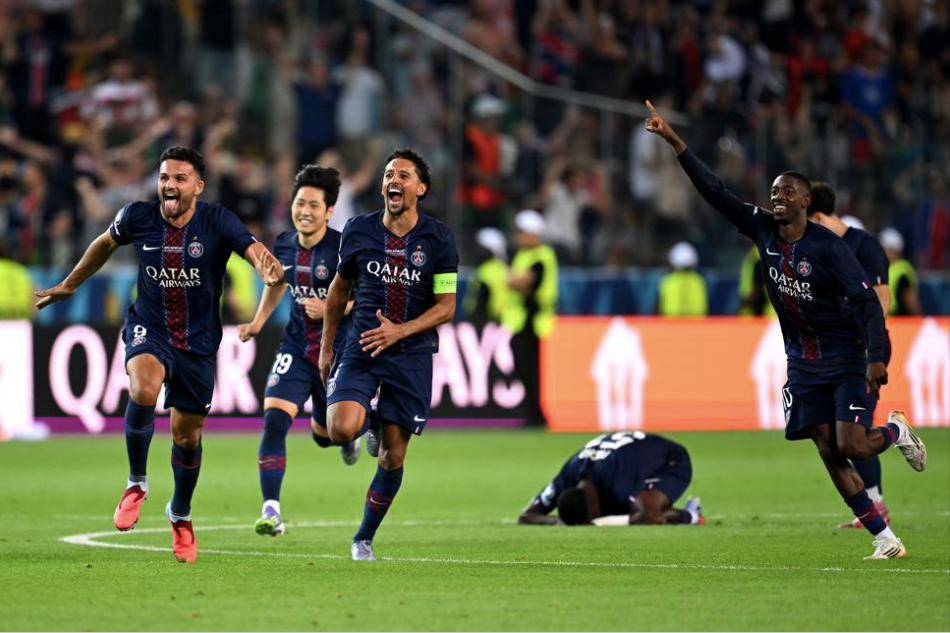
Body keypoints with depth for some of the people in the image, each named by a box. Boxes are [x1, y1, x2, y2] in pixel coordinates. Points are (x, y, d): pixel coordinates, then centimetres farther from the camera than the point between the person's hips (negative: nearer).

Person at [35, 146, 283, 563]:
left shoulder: (217, 222, -15)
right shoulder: (137, 217, -9)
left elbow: (254, 250, -29)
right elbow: (106, 244, 12)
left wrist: (269, 269, -54)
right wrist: (69, 285, 23)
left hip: (198, 342, 0)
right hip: (149, 329, 0)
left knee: (187, 436, 9)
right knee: (144, 389, -33)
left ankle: (180, 515, 38)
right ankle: (136, 483, -11)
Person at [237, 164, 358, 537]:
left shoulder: (343, 249, -16)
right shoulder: (284, 245, 0)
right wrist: (258, 323, 14)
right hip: (296, 348, 3)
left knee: (325, 434, 13)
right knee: (274, 419, -18)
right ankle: (271, 511, -20)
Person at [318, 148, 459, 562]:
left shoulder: (437, 238, -3)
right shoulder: (359, 231, 1)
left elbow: (446, 307, -3)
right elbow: (339, 289, 15)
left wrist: (399, 331, -18)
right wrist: (326, 348, 15)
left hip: (411, 354, 0)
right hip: (361, 347, 0)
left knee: (394, 456, 2)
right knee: (341, 430, -23)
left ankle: (364, 538, 20)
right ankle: (366, 426, 15)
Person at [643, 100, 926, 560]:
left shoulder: (827, 245, -16)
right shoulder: (762, 230, -1)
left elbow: (866, 301, -18)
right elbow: (715, 192, 1)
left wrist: (875, 357, -29)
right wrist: (675, 143, -4)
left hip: (847, 359, -5)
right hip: (803, 363, 5)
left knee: (852, 447, -16)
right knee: (829, 454, -3)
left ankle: (896, 432, 20)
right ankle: (886, 540, 3)